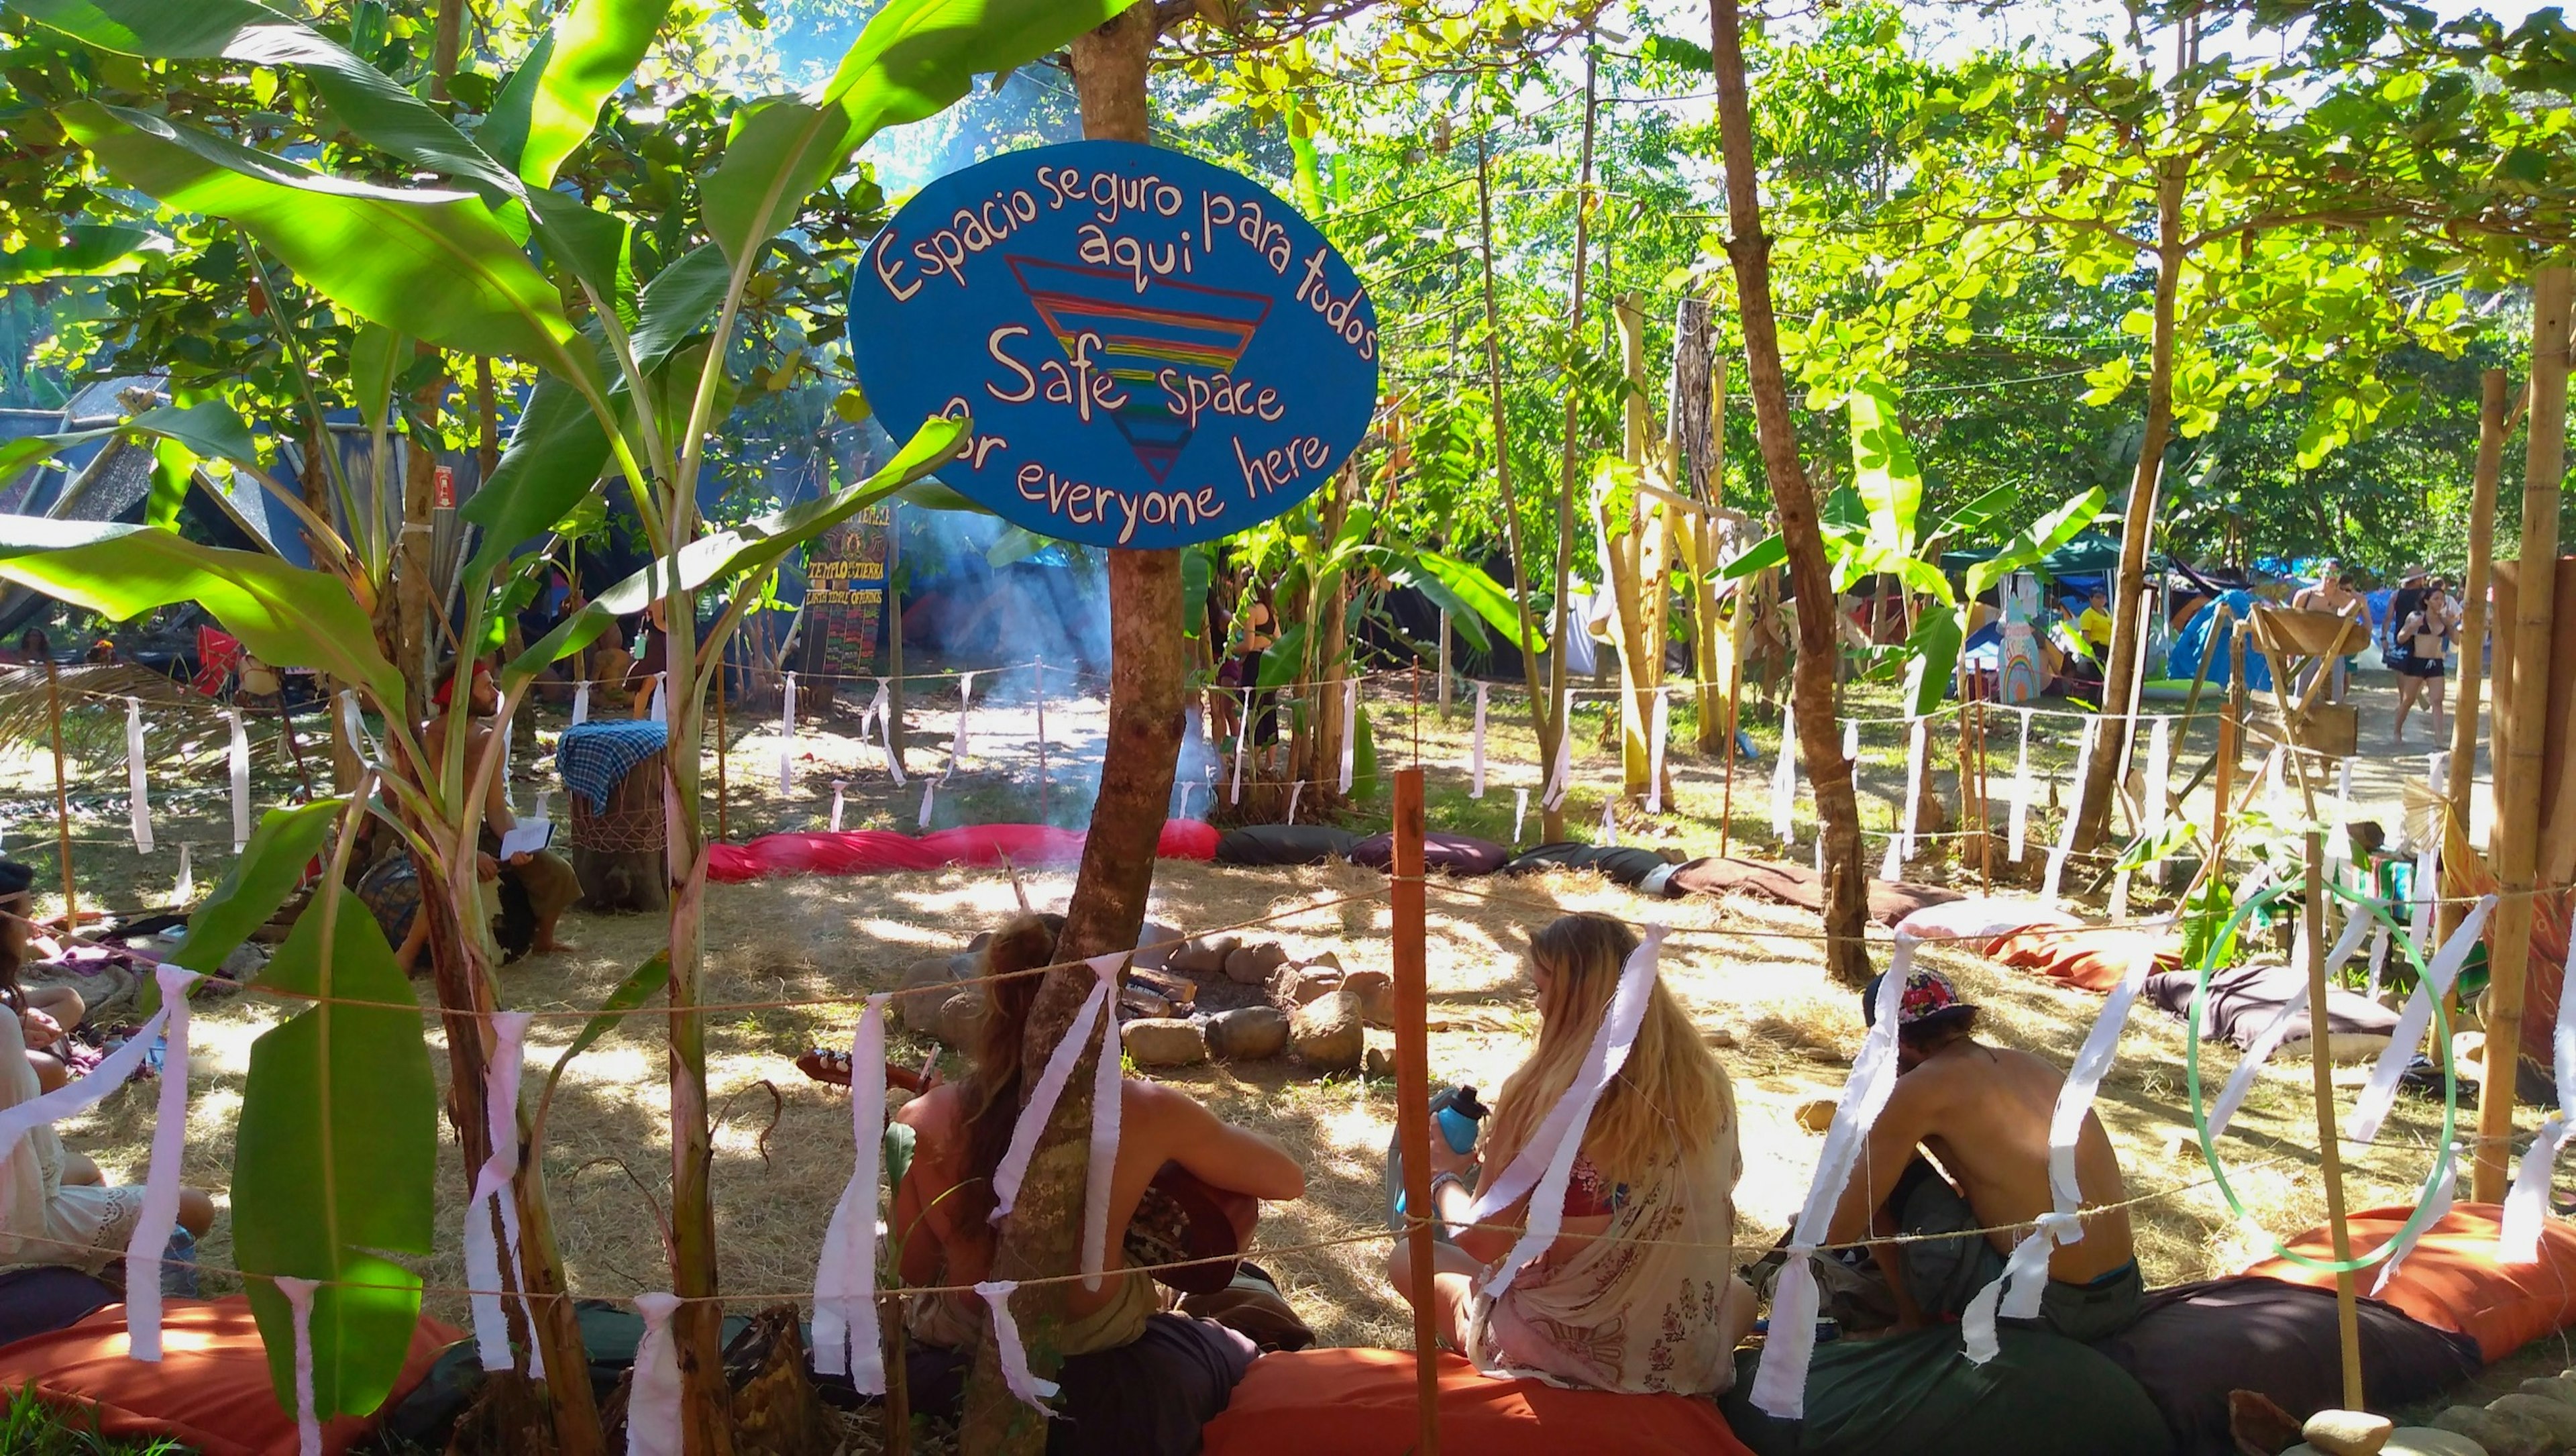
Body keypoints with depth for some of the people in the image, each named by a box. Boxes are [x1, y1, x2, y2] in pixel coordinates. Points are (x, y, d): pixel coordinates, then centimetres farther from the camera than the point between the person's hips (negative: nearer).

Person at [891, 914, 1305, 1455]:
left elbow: (913, 1272, 1)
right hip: (1099, 1411, -2)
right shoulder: (1141, 1114, -20)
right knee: (1242, 1351, 31)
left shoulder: (923, 1122, -15)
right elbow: (1289, 1180, -4)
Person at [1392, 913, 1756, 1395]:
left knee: (1409, 1259, 20)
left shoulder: (1542, 1101, -19)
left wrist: (1444, 1178, 12)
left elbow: (1485, 1245, -11)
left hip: (1568, 1357, -3)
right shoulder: (1707, 1084, -6)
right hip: (1695, 1364, 3)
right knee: (1743, 1291, 39)